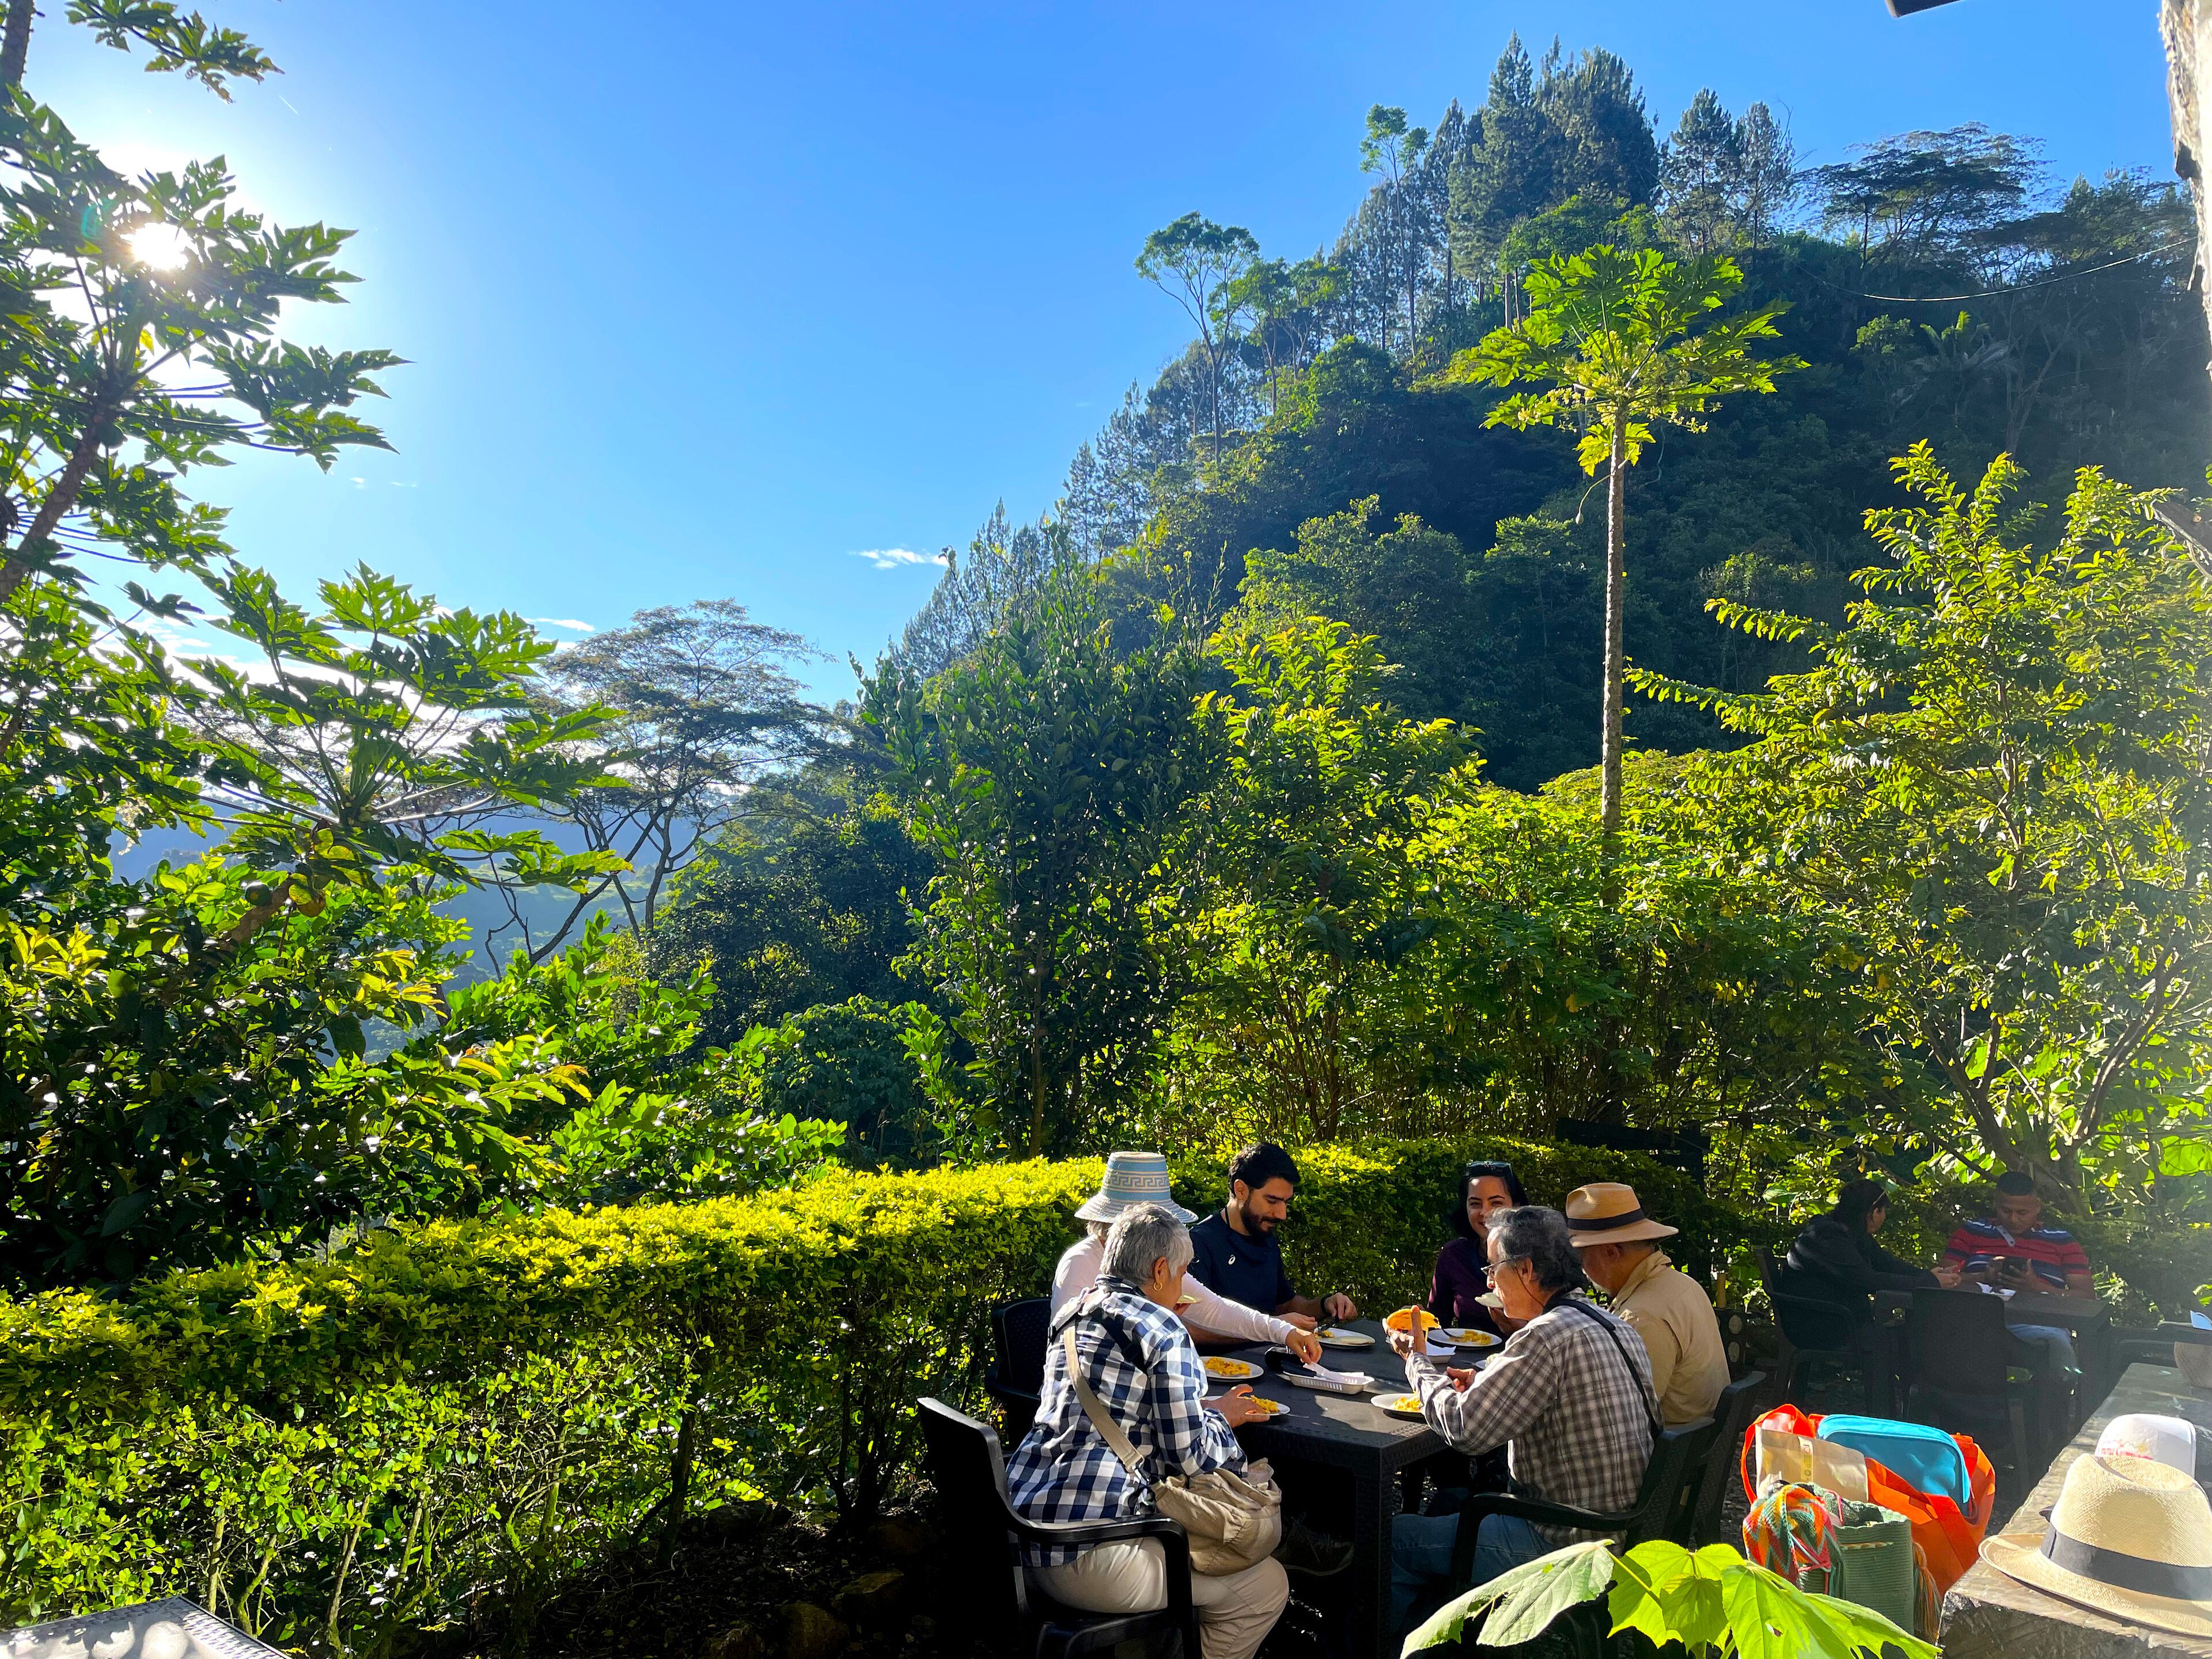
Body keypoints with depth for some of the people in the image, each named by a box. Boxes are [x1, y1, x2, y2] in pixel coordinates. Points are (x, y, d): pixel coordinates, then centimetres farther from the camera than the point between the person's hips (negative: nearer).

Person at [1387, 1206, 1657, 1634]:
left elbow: (1464, 1429, -23)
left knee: (1391, 1539, -1)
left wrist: (1417, 1360, -6)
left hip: (1564, 1543, -10)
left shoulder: (1548, 1335, -24)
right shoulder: (1615, 1327, 5)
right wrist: (1486, 1382, 10)